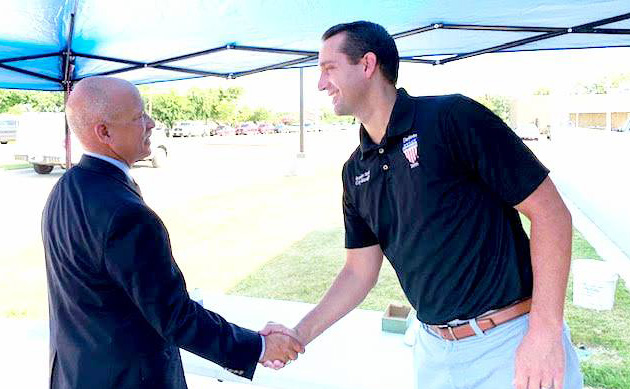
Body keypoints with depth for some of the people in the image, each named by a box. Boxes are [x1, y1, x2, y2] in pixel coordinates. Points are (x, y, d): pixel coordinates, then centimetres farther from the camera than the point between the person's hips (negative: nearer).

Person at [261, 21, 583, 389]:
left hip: (512, 341, -6)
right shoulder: (355, 172, 5)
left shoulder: (452, 117, -15)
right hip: (435, 349, 6)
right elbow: (361, 270, 10)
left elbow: (551, 211, -13)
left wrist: (546, 331, -19)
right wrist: (301, 334, 3)